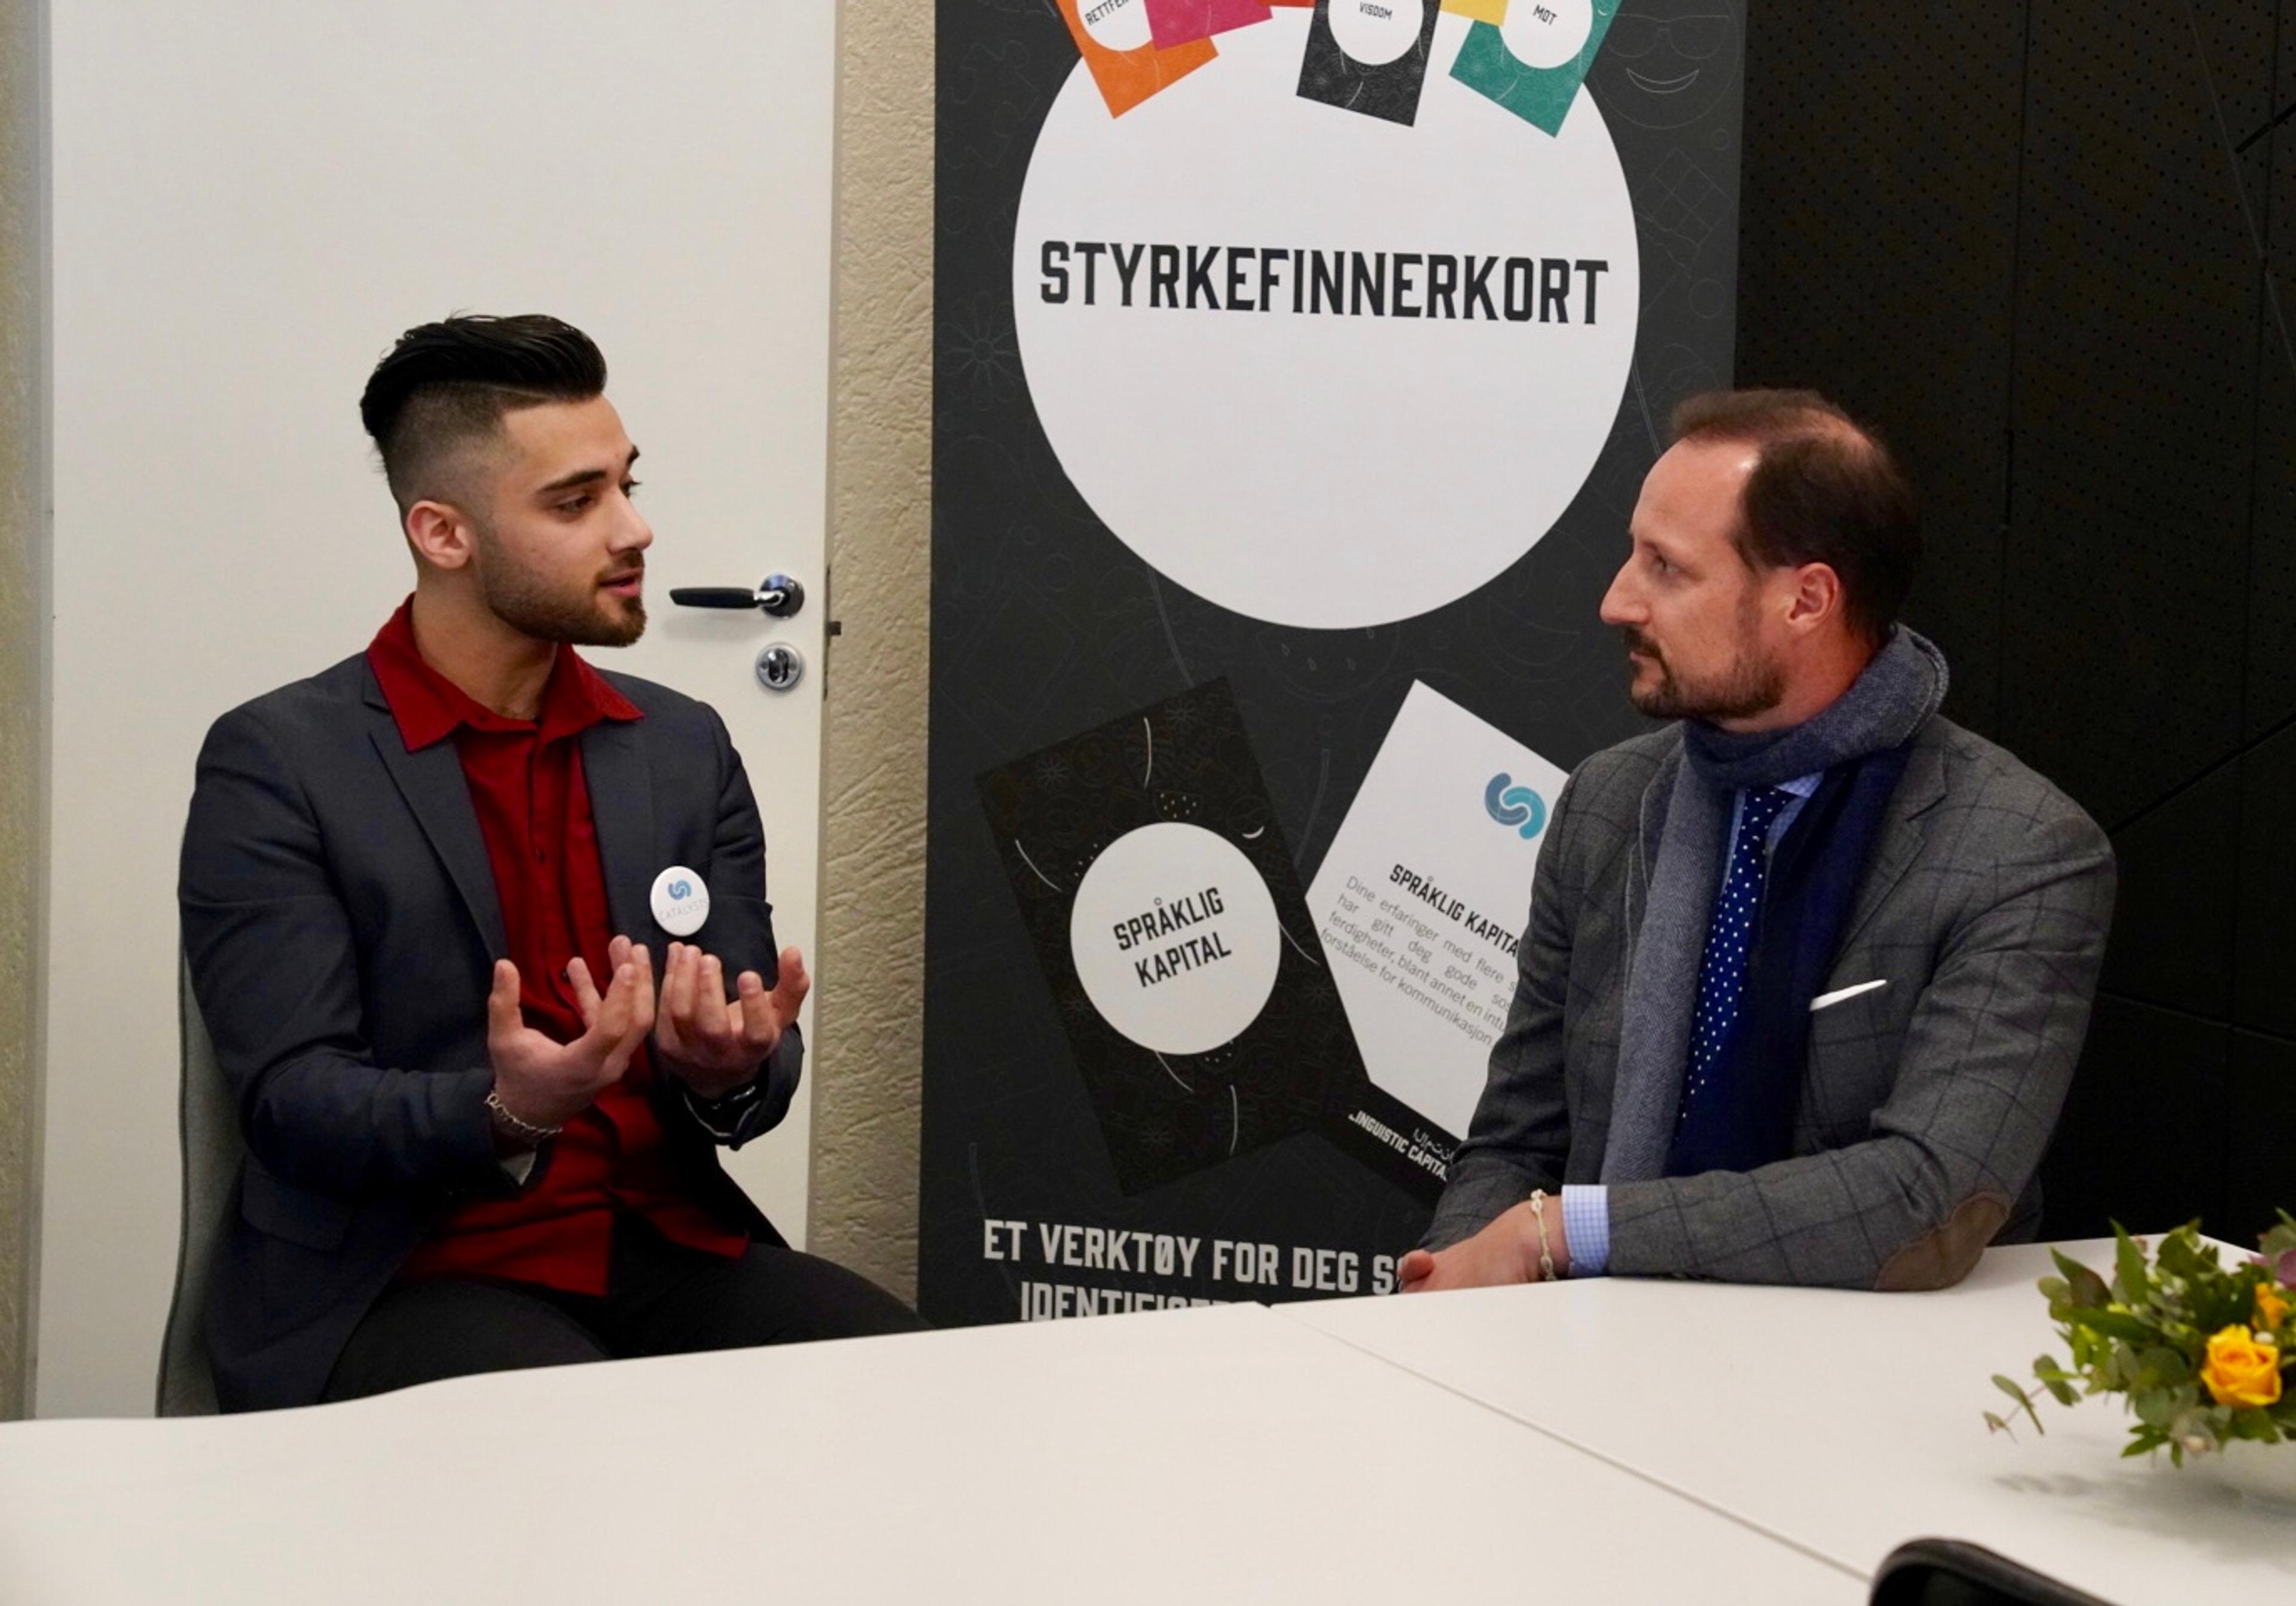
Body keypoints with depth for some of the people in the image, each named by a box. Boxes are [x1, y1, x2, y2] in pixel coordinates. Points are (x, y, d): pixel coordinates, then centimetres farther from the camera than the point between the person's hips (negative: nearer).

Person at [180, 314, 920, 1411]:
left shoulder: (686, 748, 10)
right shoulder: (276, 766, -5)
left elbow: (753, 1062, 8)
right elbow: (294, 1102, -11)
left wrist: (732, 1072, -17)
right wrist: (506, 1115, -30)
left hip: (672, 1254, 5)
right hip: (400, 1282, -4)